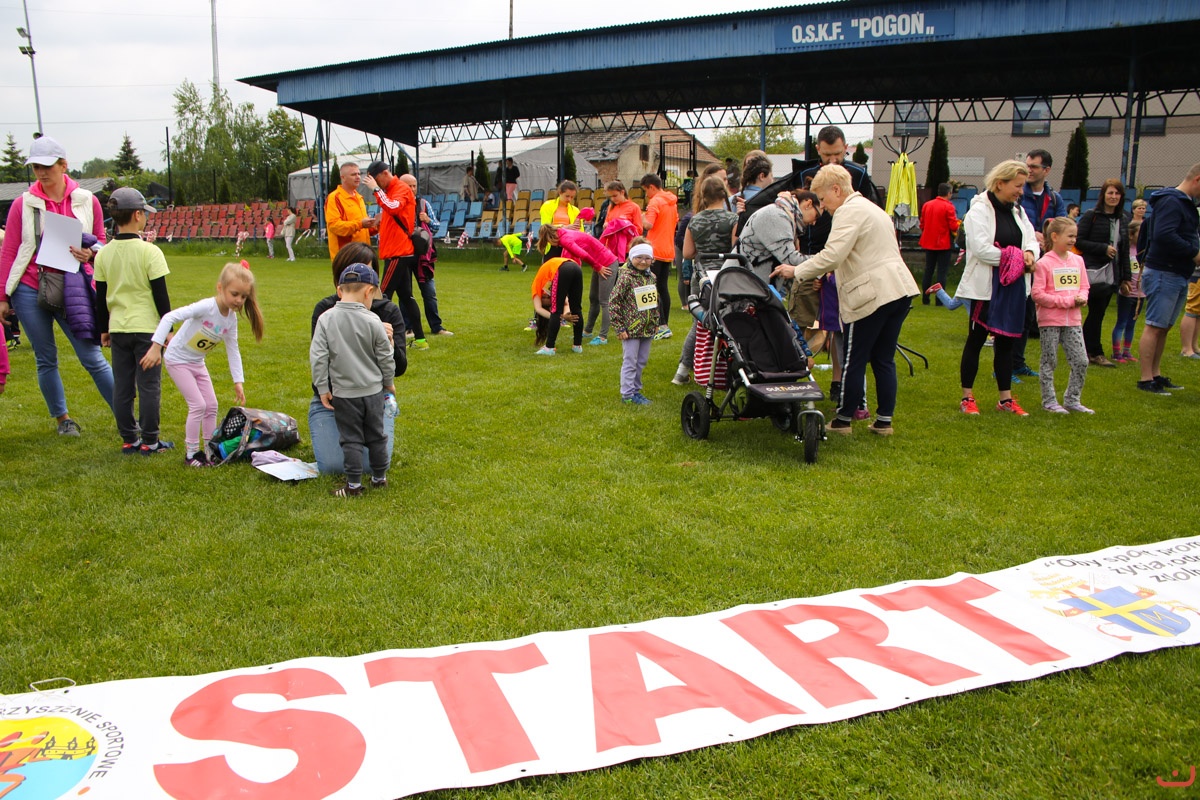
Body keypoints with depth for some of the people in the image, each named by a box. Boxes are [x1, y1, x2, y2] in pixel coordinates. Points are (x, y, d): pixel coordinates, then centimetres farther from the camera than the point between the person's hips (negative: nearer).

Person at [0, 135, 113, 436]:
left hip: (72, 289, -1)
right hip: (30, 290, 1)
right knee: (46, 360, 9)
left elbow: (100, 242, 11)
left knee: (92, 357, -4)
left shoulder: (86, 201, 1)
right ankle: (63, 419, 23)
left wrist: (90, 254, -13)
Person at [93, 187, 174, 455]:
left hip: (118, 329, 5)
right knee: (149, 386, 2)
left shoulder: (103, 254, 4)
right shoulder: (149, 252, -11)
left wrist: (103, 329, 18)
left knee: (122, 387, 10)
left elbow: (100, 297, 9)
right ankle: (149, 441, 6)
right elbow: (160, 294, -10)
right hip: (146, 327, -5)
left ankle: (128, 440, 16)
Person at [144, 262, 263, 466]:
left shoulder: (231, 318, -5)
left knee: (211, 405, 7)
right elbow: (169, 317, -33)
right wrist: (156, 347, -37)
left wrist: (238, 381, 0)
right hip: (177, 360, -7)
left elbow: (233, 351, 2)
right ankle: (191, 453, 2)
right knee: (198, 405, -11)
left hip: (197, 363, 7)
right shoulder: (206, 307, -28)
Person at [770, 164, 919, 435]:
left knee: (854, 361, 2)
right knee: (884, 359, 13)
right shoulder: (872, 208, 23)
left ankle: (844, 420, 11)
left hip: (873, 295, -9)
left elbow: (831, 255, -21)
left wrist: (796, 271, -13)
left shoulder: (849, 211, -9)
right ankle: (884, 420, 16)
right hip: (900, 289, 10)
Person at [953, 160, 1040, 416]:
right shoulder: (979, 210, -10)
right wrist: (1014, 257, -17)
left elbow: (1031, 240, 11)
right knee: (976, 340, 2)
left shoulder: (1017, 211, 13)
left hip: (1012, 287, 7)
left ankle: (1006, 399, 20)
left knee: (1006, 342, 12)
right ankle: (967, 397, 11)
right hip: (985, 286, -7)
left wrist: (1030, 254, -12)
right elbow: (981, 248, -21)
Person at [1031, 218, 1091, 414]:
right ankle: (1049, 401, 14)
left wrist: (1081, 298, -8)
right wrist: (1067, 301, -15)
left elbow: (1084, 287, 15)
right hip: (1050, 320, -5)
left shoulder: (1078, 260, 9)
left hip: (1073, 320, 5)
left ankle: (1072, 400, 17)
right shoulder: (1044, 263, -9)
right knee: (1049, 362, 4)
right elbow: (1037, 294, -14)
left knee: (1081, 362, 3)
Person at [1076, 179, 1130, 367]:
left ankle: (1083, 349, 15)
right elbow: (1079, 241, -10)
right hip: (1094, 272, -6)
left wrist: (1125, 277, 13)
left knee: (1097, 313, 8)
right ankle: (1095, 353, 2)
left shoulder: (1123, 219, 14)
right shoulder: (1091, 215, -4)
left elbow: (1125, 250, 16)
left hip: (1111, 275, 6)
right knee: (1096, 312, -12)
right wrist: (1104, 248, -16)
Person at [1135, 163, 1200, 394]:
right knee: (1154, 327, -7)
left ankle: (1156, 374, 20)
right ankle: (1146, 379, -5)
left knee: (1163, 327, 13)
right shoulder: (1171, 201, -15)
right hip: (1163, 273, -10)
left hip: (1177, 275, 10)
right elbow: (1164, 235, -28)